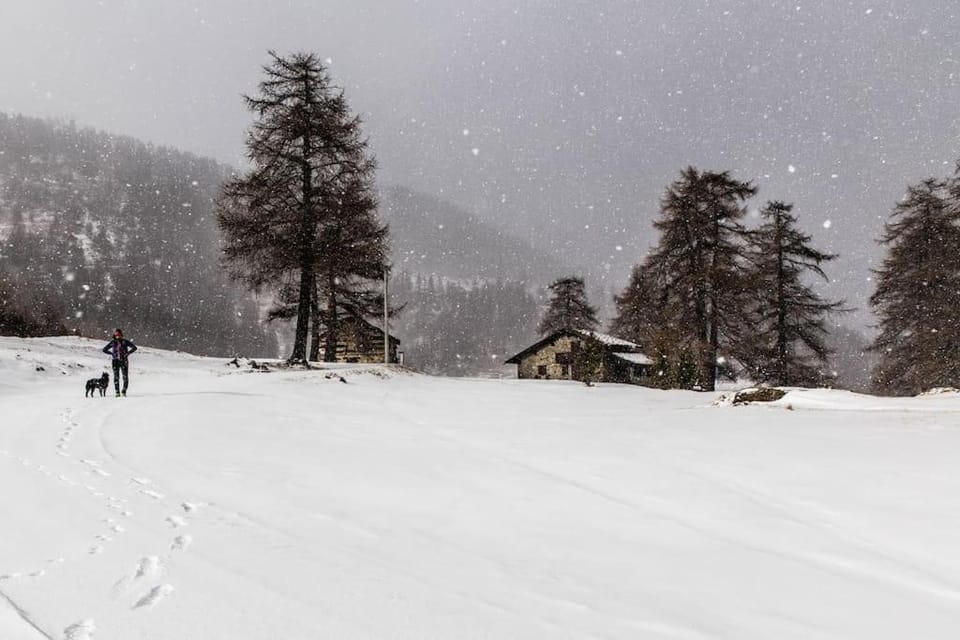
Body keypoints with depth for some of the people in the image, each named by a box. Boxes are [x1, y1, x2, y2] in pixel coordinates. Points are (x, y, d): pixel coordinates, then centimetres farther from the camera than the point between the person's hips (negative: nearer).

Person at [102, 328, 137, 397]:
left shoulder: (125, 341, -1)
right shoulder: (112, 342, 5)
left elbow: (134, 347, 2)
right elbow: (104, 350, 15)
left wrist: (127, 353, -6)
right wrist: (112, 353, 2)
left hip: (124, 361, -1)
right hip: (115, 361, 1)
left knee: (125, 377, -5)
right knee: (116, 377, -2)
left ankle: (124, 391, 4)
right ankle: (117, 392, 1)